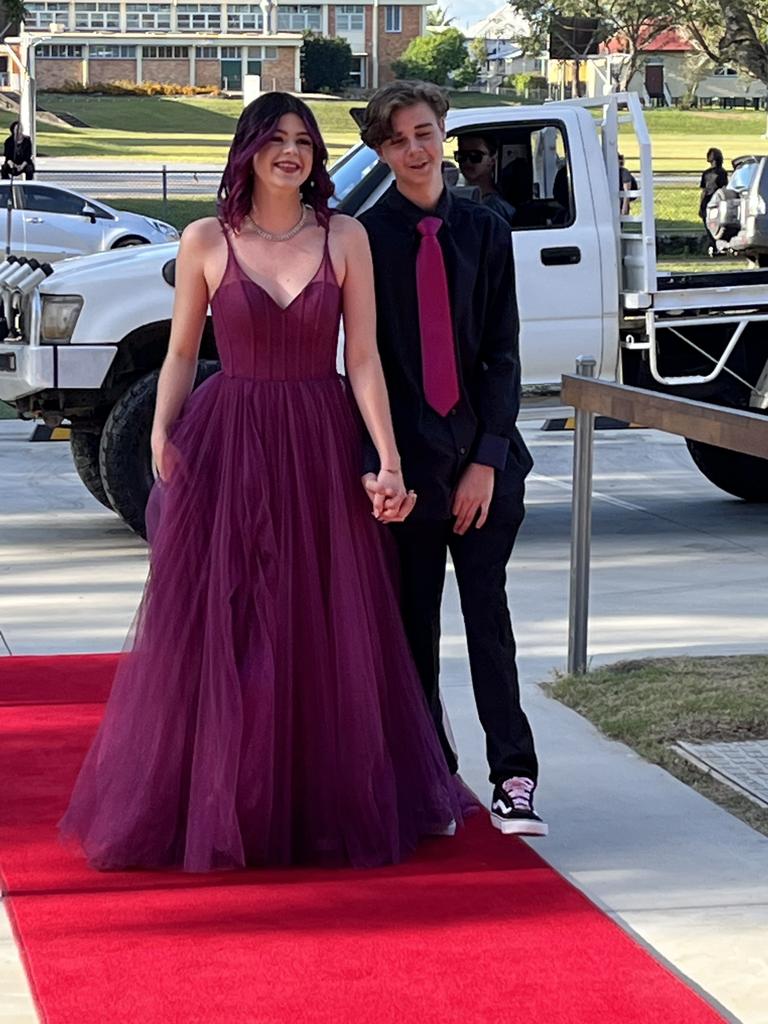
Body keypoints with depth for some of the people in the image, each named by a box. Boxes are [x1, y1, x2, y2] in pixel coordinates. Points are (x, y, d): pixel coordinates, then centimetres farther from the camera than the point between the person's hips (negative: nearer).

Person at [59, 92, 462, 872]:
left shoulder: (345, 239, 1)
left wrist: (388, 462, -9)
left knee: (330, 634, 6)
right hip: (227, 447, -1)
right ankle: (211, 806, 14)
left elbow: (363, 358, -1)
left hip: (321, 448, 1)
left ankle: (332, 803, 19)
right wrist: (161, 434, -10)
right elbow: (181, 354, 5)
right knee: (211, 632, 1)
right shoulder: (205, 242, 1)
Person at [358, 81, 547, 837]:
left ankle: (513, 781, 1)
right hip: (407, 455, -1)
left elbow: (503, 352, 3)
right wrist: (372, 463, -11)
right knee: (414, 623, 5)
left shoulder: (485, 232, 5)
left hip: (484, 454, 1)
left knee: (488, 613, 0)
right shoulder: (365, 238, 0)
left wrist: (487, 460, -6)